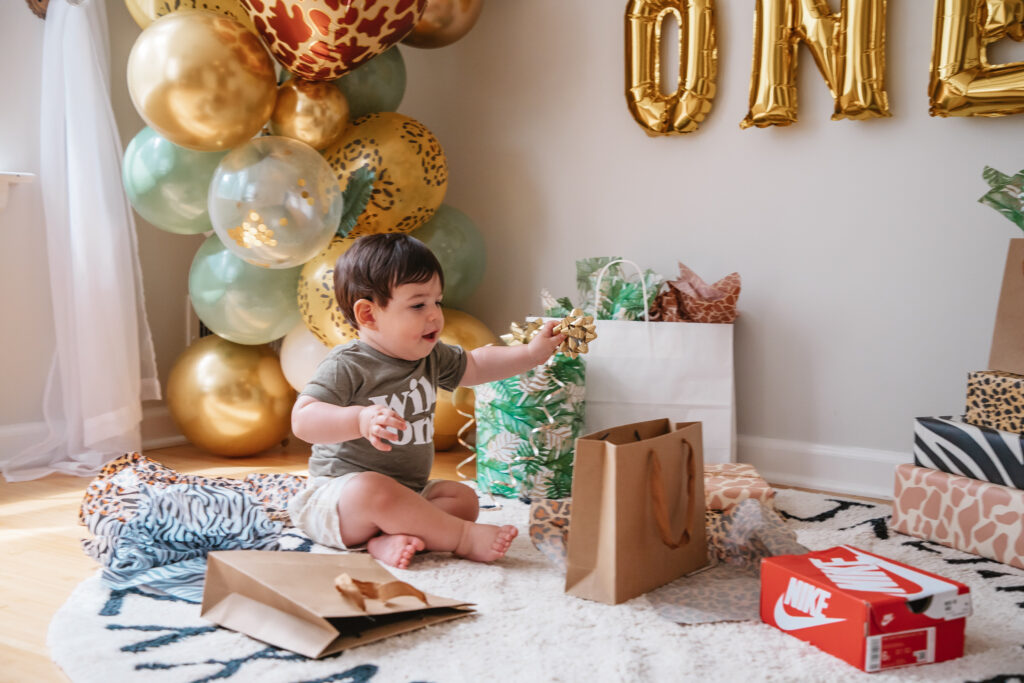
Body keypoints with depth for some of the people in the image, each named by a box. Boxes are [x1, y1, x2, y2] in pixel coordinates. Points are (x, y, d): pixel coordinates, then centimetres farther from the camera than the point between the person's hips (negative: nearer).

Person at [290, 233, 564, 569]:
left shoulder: (431, 356, 8)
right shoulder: (347, 366, -17)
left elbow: (475, 365, 23)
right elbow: (302, 419, -25)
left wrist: (531, 353, 12)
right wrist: (360, 419, -41)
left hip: (407, 493, 8)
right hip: (341, 489, -8)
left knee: (464, 497, -4)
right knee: (372, 490, -37)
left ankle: (393, 539, -27)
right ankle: (463, 538, -26)